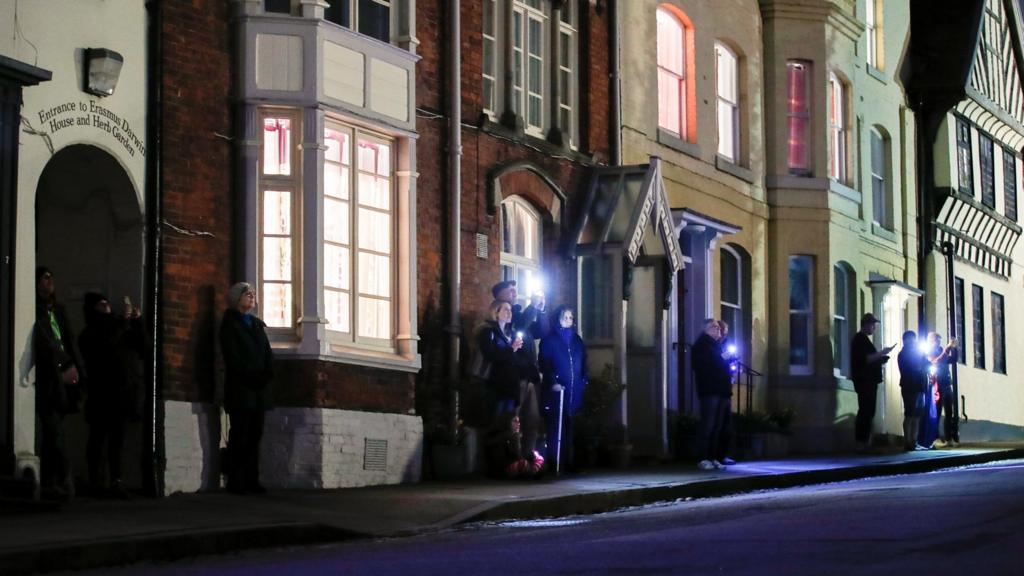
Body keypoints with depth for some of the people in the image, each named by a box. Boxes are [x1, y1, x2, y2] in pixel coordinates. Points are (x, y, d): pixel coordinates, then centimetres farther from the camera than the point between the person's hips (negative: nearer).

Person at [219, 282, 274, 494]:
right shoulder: (230, 323, 1)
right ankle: (236, 482, -7)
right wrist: (252, 377, -14)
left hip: (260, 388, 6)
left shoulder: (257, 324, 20)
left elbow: (267, 353, 15)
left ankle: (252, 481, 3)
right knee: (240, 435, -8)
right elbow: (233, 357, -8)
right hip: (240, 387, -6)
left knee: (255, 435, 2)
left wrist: (267, 375, -3)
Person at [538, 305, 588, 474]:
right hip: (556, 391, -4)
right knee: (555, 430, -7)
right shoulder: (549, 340, 3)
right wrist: (552, 383, -15)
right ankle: (553, 465, -5)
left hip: (574, 392, 4)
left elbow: (583, 365, 19)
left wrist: (583, 383, 6)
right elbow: (544, 365, -4)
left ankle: (568, 463, 7)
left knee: (569, 429, 2)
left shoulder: (577, 340, 17)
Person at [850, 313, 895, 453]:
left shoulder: (862, 339, 22)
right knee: (866, 412, -12)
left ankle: (864, 442, 11)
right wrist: (882, 352, -13)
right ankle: (862, 443, -13)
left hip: (868, 381, 11)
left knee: (867, 412, 10)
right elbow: (867, 359, -19)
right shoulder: (860, 339, -10)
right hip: (865, 381, -11)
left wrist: (881, 358, 12)